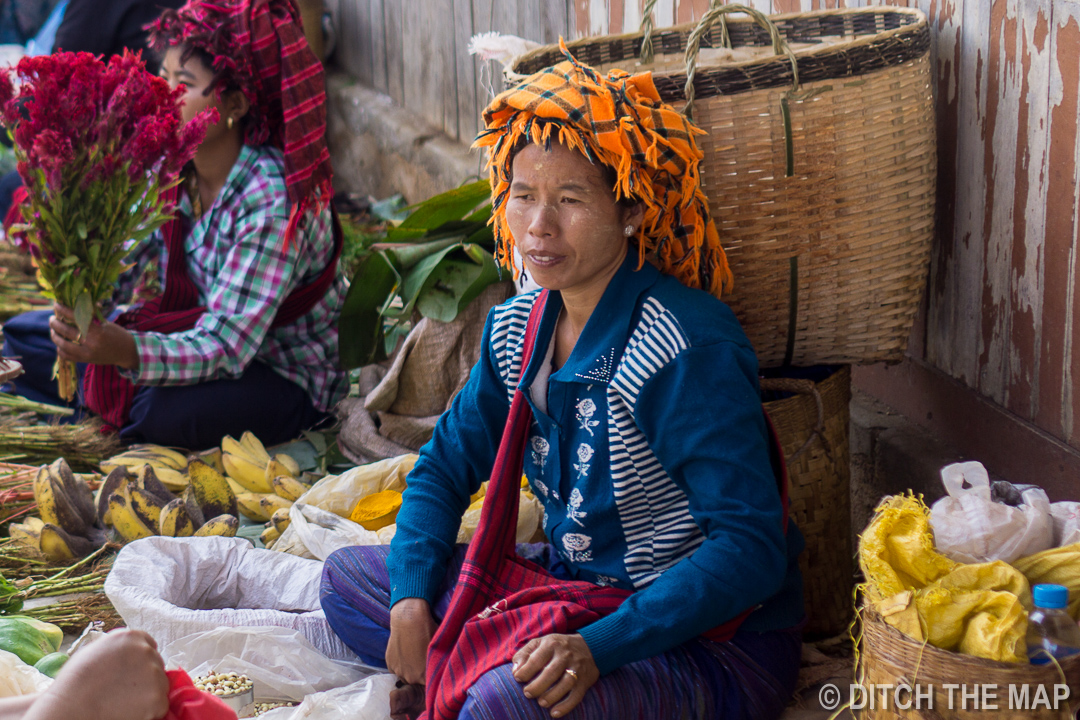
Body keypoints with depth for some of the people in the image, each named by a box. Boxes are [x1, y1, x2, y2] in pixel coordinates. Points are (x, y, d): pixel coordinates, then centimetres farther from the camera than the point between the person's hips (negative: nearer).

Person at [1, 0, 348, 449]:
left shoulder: (273, 201, -31)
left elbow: (226, 344, -35)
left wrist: (127, 351, -52)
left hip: (287, 377, -7)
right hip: (194, 330, 7)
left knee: (166, 410, -36)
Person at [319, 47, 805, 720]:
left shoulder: (690, 348, -23)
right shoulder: (517, 330, 1)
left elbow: (751, 547, -26)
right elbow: (444, 467, 14)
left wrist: (599, 646, -35)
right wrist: (411, 600, -4)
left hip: (713, 639, -8)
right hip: (567, 588, 8)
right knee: (347, 576, 7)